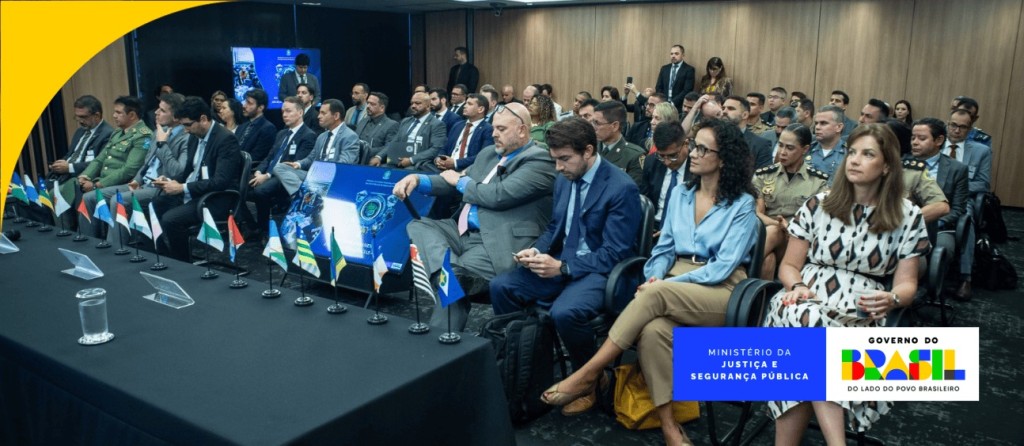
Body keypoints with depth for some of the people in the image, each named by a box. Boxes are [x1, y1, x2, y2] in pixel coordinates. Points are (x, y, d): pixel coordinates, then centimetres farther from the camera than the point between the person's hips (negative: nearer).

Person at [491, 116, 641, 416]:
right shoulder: (564, 179, 7)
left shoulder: (622, 188, -17)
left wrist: (563, 267, -27)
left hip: (601, 270, -7)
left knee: (565, 312, -35)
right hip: (561, 262, 8)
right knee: (501, 287, -10)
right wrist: (537, 250, -5)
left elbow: (613, 253, -19)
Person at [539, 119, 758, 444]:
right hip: (673, 289, 4)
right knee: (653, 330, -33)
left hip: (721, 292, -4)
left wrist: (662, 284, -18)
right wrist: (653, 277, -10)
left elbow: (723, 267, -11)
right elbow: (664, 248, 13)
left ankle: (590, 373, -27)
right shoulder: (680, 194, 14)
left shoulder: (742, 204, -3)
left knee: (657, 295, -35)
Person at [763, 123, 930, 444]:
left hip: (861, 315, -1)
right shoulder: (819, 205, 10)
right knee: (807, 319, -39)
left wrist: (891, 299, -16)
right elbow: (789, 266, 14)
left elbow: (906, 284, 8)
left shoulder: (907, 217, 9)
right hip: (805, 302, 1)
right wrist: (797, 287, -9)